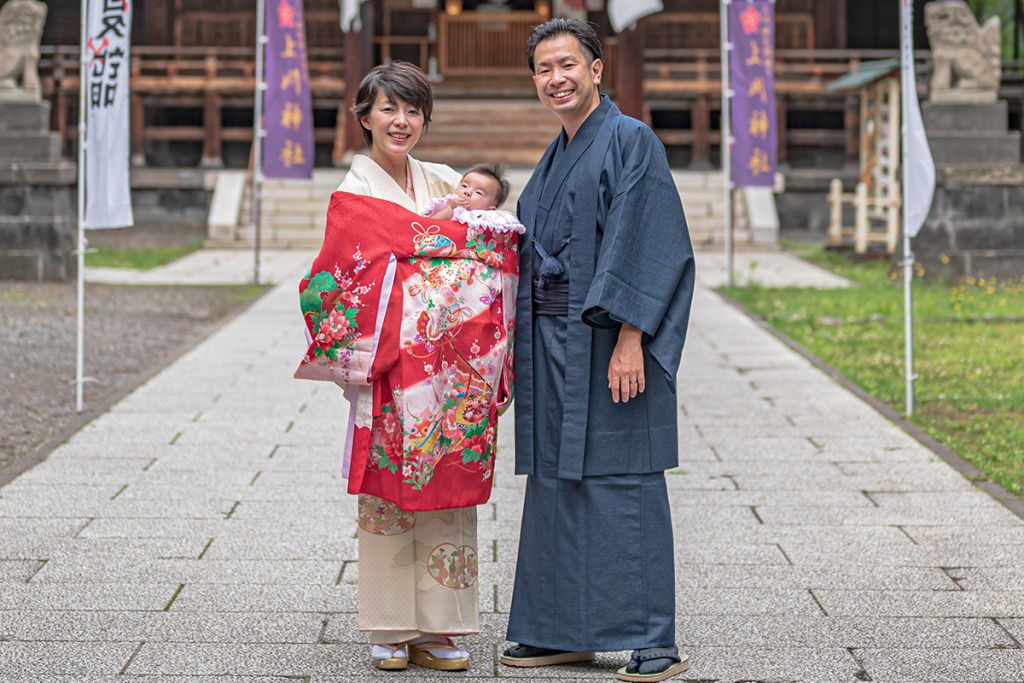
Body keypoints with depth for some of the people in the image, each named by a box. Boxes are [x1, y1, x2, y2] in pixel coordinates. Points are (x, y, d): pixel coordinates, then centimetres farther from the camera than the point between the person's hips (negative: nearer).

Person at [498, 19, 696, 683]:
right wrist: (522, 348, 16)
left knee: (621, 483, -8)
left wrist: (629, 339, -22)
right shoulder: (555, 158, 20)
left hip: (607, 345, -8)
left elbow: (646, 248, -14)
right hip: (552, 342, 8)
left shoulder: (631, 141, -6)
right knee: (558, 482, 9)